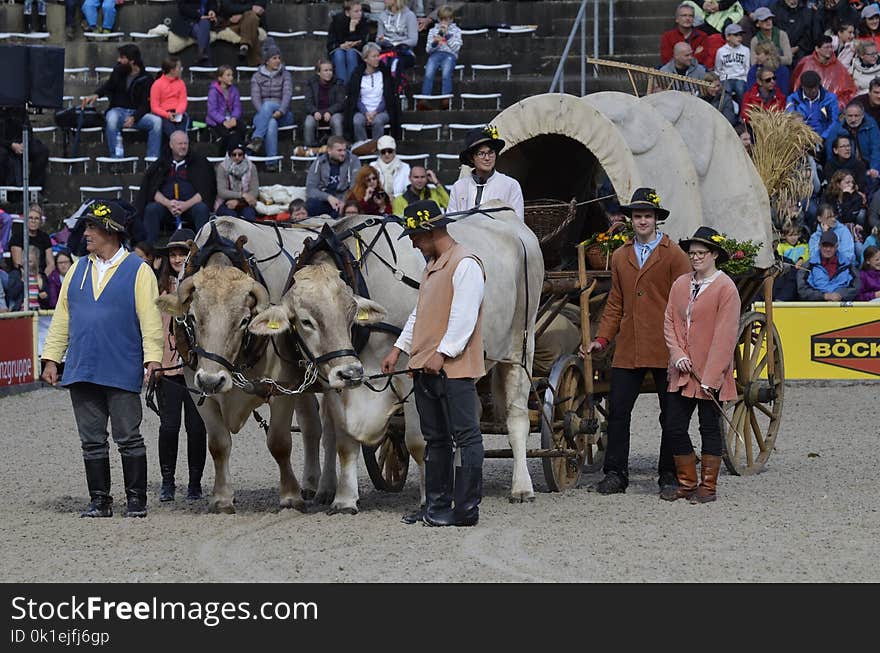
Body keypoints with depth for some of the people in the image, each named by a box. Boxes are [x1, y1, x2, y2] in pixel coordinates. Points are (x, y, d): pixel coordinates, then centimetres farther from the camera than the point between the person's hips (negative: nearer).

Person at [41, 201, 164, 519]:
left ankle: (136, 499, 7)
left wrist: (152, 360, -16)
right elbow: (62, 317, 15)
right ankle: (99, 500, 13)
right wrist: (51, 359, 9)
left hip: (122, 373, -5)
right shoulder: (78, 270, 13)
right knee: (92, 440, 7)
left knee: (128, 439, -1)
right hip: (81, 371, 5)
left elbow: (151, 320, -6)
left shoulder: (138, 271, -1)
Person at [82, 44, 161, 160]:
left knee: (157, 121, -30)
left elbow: (145, 104, -6)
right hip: (118, 110, 1)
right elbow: (109, 85, 25)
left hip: (137, 113, -1)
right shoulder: (118, 71, 7)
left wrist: (134, 118, -24)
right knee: (111, 119, -36)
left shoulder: (146, 78, -3)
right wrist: (96, 94, 3)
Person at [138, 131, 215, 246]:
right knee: (151, 209, -29)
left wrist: (186, 205, -15)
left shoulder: (198, 162, 11)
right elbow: (153, 190, 6)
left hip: (191, 203, -1)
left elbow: (204, 192, 2)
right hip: (165, 204, 1)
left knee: (202, 209, -32)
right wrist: (167, 203, -15)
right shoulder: (161, 164, 16)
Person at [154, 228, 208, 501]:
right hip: (168, 366, 1)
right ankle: (167, 481, 11)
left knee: (196, 426, 2)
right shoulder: (162, 286, 9)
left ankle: (195, 483, 14)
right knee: (169, 425, -2)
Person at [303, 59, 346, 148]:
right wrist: (315, 112, -27)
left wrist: (329, 112, -25)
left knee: (336, 121, -35)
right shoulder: (311, 82, 2)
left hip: (333, 112, 0)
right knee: (308, 123, -31)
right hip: (316, 113, 0)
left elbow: (341, 103, -6)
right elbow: (308, 103, -4)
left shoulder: (338, 83, 0)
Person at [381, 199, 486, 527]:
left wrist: (442, 354, -22)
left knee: (465, 436, -6)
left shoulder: (465, 264, -11)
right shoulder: (432, 265, 20)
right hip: (425, 366, 10)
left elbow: (464, 316, -18)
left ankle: (466, 509, -7)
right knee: (435, 438, 12)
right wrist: (398, 349, 20)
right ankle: (437, 505, 17)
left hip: (454, 366, -10)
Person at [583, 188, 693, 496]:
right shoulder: (620, 257, 14)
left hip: (665, 350, -3)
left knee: (670, 414, 3)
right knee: (618, 410, -2)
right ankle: (615, 473, 4)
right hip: (628, 350, 3)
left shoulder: (674, 256, 2)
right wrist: (602, 338, 6)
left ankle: (669, 474, 12)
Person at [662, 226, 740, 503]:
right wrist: (677, 354, -7)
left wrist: (710, 376, -16)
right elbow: (669, 322, 11)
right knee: (675, 427, 5)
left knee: (710, 428, 3)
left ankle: (708, 487, 11)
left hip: (710, 374, -5)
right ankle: (686, 483, 17)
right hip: (682, 372, 6)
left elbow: (725, 335, -12)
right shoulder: (680, 284, 9)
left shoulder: (725, 288, -9)